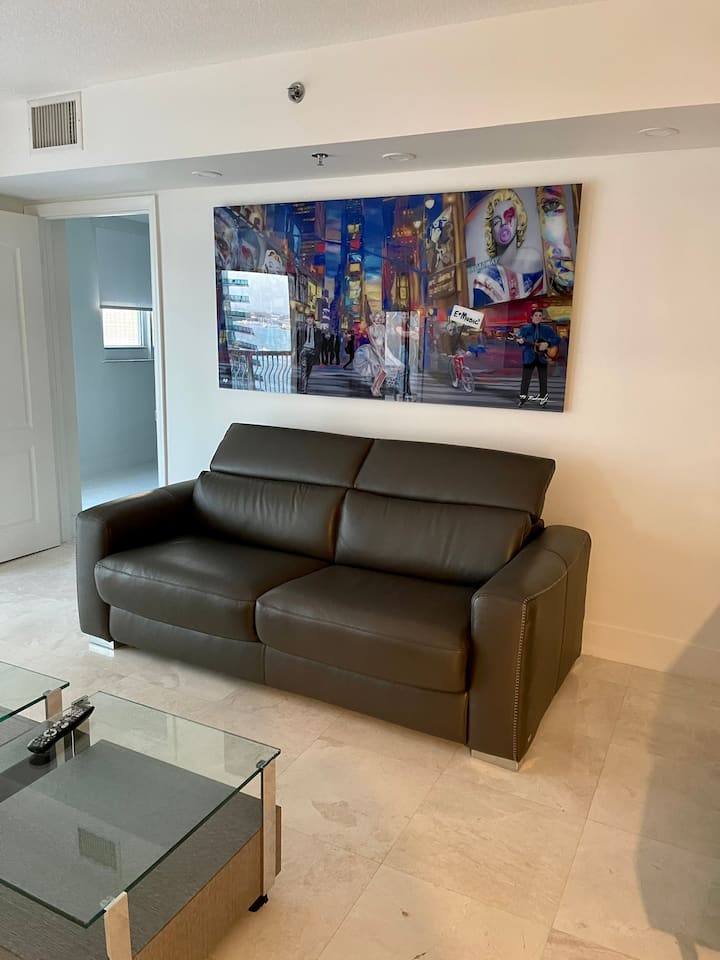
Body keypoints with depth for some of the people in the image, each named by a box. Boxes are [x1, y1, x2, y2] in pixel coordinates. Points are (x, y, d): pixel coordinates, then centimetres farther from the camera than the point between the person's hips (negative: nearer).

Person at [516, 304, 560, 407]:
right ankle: (522, 398, 9)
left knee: (543, 379, 5)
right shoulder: (525, 328, 4)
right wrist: (520, 341, -28)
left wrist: (547, 344, -14)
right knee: (526, 379, 0)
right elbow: (520, 340, -3)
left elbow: (557, 339, 2)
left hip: (542, 357, 1)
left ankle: (543, 398, 15)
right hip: (529, 357, -1)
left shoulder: (547, 328, 5)